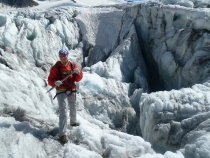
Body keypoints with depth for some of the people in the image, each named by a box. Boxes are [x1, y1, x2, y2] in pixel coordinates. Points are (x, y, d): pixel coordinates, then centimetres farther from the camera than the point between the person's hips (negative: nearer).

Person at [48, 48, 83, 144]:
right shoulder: (55, 67, -6)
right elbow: (50, 80, -6)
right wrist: (55, 82, -28)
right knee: (63, 111, -14)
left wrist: (78, 73, -24)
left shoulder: (73, 66, 1)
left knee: (73, 108, 24)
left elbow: (78, 79, -3)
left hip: (72, 91, 4)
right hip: (61, 91, -4)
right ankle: (62, 134, -16)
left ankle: (73, 121, 53)